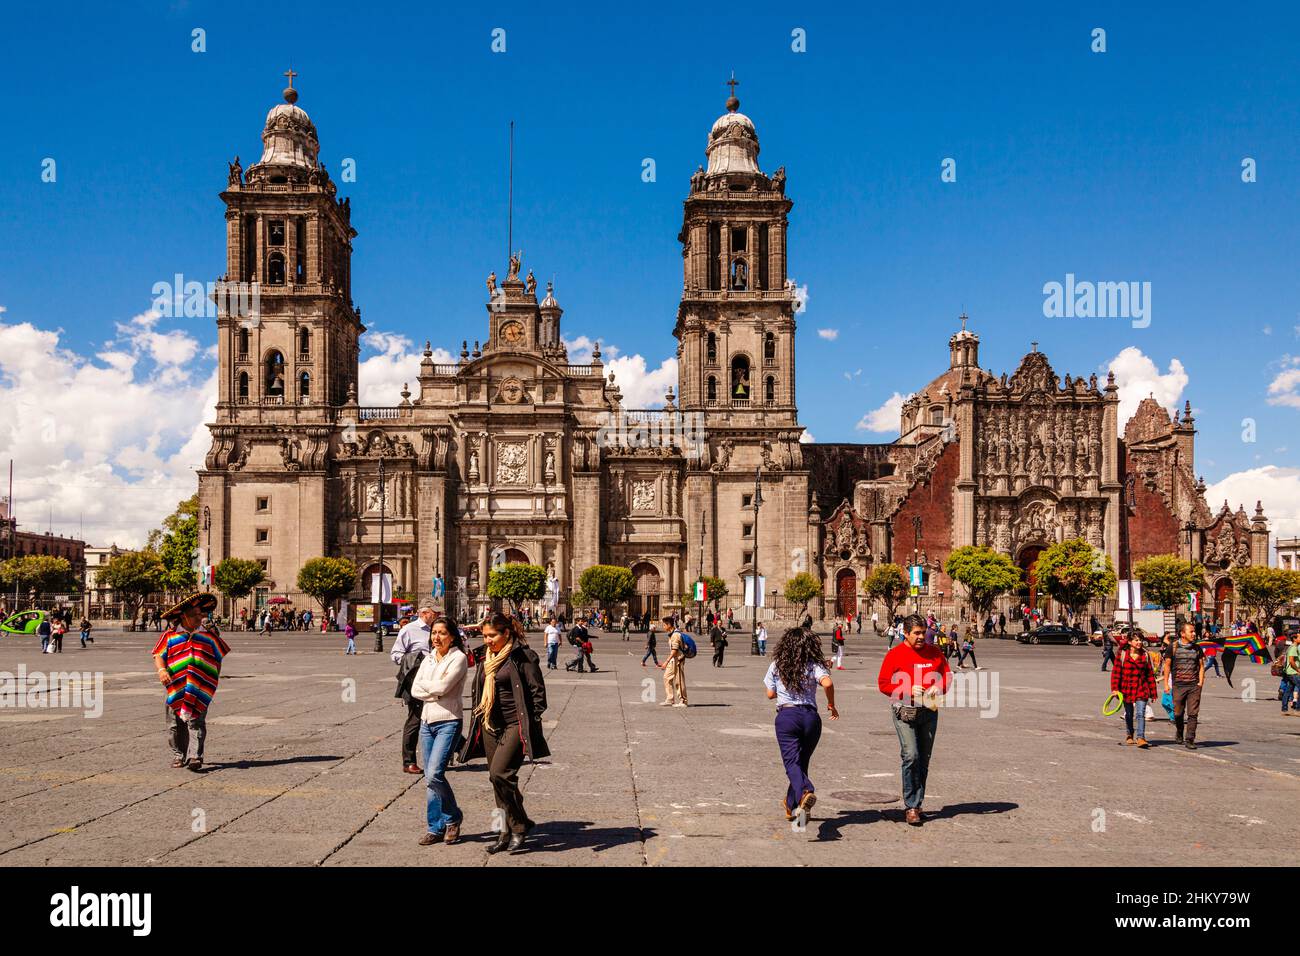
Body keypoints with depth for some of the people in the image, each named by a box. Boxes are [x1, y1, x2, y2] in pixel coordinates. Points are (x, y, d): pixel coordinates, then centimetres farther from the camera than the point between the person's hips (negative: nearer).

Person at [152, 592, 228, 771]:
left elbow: (219, 658, 17)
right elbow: (158, 655, 6)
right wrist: (162, 670, -13)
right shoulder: (170, 635, 6)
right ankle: (178, 755, 19)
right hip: (176, 688, 1)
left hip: (200, 689, -1)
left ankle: (196, 757, -11)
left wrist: (214, 681, 14)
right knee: (175, 724, 6)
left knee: (196, 722, -8)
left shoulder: (210, 634, 9)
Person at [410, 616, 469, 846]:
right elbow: (415, 691, 6)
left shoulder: (458, 658, -7)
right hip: (426, 722, 7)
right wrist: (435, 692, -9)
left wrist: (424, 684, -1)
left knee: (434, 774, -16)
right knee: (430, 778, 7)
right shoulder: (428, 659, 14)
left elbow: (442, 687, -18)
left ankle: (453, 818, 5)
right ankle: (435, 828, 16)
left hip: (448, 722, -7)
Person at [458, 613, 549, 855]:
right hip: (490, 726, 7)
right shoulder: (483, 658, 13)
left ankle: (520, 826, -1)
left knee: (500, 774, -17)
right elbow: (476, 692, 22)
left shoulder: (523, 656, -9)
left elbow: (538, 691, -9)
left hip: (515, 725, -7)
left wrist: (532, 724, -13)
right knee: (498, 780, 8)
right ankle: (508, 832, 18)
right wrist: (476, 723, 18)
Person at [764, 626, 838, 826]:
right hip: (811, 716, 2)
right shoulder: (813, 665, 2)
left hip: (787, 715, -1)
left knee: (792, 763, -10)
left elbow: (770, 694, 12)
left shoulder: (776, 666, 7)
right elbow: (828, 683, -16)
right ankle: (792, 806, 29)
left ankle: (806, 792, -40)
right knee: (802, 762, 18)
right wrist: (831, 704, 0)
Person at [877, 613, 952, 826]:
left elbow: (947, 674, 16)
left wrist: (939, 686, -7)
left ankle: (917, 805, 19)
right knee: (911, 756, -16)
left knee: (924, 760, 9)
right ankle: (911, 807, -8)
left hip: (929, 712, 4)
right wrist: (908, 690, -17)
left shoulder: (934, 652, 8)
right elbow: (883, 684, -4)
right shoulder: (895, 654, -3)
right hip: (905, 712, -4)